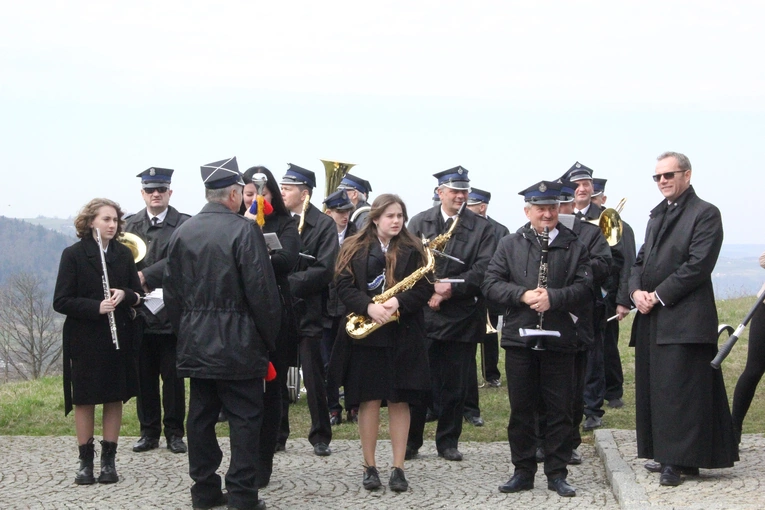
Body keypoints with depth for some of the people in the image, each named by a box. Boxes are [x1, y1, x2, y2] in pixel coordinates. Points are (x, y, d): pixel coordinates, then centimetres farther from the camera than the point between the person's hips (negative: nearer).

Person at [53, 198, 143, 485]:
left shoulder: (124, 254, 6)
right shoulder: (73, 254, -5)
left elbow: (137, 294, 9)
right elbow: (61, 302, -9)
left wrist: (125, 295, -15)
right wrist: (96, 307, -22)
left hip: (118, 338, 3)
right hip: (84, 339, -3)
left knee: (115, 398, 6)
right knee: (84, 400, 2)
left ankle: (109, 460, 15)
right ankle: (85, 461, 12)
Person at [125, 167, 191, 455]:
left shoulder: (184, 224, -2)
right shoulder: (129, 224, 10)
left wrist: (145, 276, -21)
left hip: (171, 311, -3)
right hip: (139, 312, 3)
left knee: (173, 376, 4)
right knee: (144, 375, 9)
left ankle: (174, 432, 13)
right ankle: (149, 432, 18)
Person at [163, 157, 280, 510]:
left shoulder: (182, 232, 5)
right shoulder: (244, 231, -13)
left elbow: (171, 292, 10)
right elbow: (262, 292, -14)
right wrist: (269, 338, -3)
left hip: (195, 343, 6)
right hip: (238, 343, -6)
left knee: (201, 415, 11)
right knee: (244, 418, 1)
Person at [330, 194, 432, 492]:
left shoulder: (413, 250, 6)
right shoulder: (354, 249, 4)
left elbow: (425, 287, -1)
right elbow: (344, 286, -3)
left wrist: (398, 302, -18)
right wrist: (369, 307, -18)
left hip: (403, 334, 0)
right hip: (364, 333, 0)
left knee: (399, 401, 2)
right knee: (369, 400, 2)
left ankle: (398, 468, 8)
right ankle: (370, 467, 11)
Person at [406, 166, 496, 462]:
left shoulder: (481, 228, 4)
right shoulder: (419, 223, 7)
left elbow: (483, 270, -6)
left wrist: (451, 288, -16)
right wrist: (430, 289, -14)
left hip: (462, 316, 0)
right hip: (422, 314, 0)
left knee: (455, 384, 6)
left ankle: (448, 441, 17)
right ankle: (411, 441, 12)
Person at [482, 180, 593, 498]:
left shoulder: (574, 246, 6)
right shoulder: (510, 245, 8)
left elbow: (584, 286, -4)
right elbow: (490, 284, 0)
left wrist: (553, 297, -19)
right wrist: (522, 295, -15)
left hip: (559, 338, -1)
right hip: (519, 338, 1)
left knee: (560, 410, 3)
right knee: (521, 409, 6)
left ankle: (557, 474, 12)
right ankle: (523, 471, 16)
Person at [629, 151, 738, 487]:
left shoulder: (705, 214, -5)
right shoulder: (657, 216, 21)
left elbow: (698, 266, -15)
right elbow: (641, 260, 19)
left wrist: (658, 295, -15)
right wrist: (636, 291, -2)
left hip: (684, 319, -8)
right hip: (652, 319, 8)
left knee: (679, 390, -8)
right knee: (654, 389, 10)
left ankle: (680, 461, -5)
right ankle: (666, 455, 18)